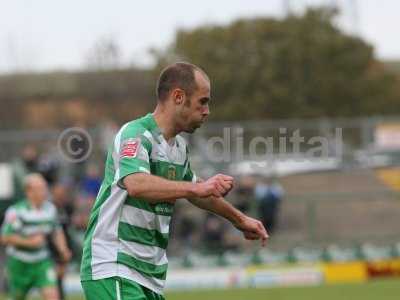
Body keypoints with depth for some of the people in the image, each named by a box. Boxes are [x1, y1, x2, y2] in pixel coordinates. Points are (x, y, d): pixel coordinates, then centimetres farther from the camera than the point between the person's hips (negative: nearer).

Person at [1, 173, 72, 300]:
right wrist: (29, 242, -27)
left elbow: (57, 231, 11)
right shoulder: (17, 211, -20)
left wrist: (63, 249, -5)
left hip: (42, 262, 3)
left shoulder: (50, 209, -4)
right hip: (20, 264, -3)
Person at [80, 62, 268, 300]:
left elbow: (195, 194, 36)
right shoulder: (136, 134, -13)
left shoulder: (179, 146, 16)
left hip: (151, 277, 9)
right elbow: (136, 184, -34)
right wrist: (197, 188, -41)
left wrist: (239, 219, 46)